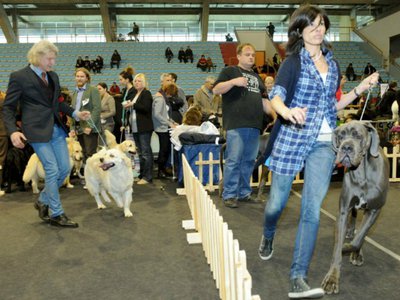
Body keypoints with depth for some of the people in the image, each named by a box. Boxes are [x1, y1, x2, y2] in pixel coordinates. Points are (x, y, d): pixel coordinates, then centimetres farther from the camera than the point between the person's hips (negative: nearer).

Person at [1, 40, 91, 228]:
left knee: (65, 169, 7)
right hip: (37, 131, -7)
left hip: (57, 129, 7)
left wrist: (75, 113, 9)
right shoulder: (19, 76, -6)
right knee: (52, 170, -6)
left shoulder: (53, 76, 12)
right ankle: (56, 214, 9)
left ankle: (43, 201, 29)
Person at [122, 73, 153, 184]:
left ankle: (147, 177, -4)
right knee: (140, 153, 12)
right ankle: (142, 174, 19)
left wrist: (133, 104, -14)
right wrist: (128, 106, 7)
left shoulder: (146, 93, -4)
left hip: (144, 128, -9)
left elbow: (146, 108, -17)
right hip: (136, 128, 9)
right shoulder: (135, 94, 20)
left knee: (146, 152, -7)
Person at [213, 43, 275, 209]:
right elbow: (216, 90, -3)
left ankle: (244, 192, 18)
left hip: (254, 125, 6)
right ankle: (229, 195, -2)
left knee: (249, 161, 8)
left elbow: (264, 100, 29)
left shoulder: (256, 77, 27)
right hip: (236, 124, -6)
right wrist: (233, 82, -16)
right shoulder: (230, 70, 8)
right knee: (233, 160, -9)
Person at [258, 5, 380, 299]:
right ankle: (268, 236, 42)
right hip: (291, 138, -4)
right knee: (277, 201, 7)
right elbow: (276, 96, -20)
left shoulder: (332, 62, 14)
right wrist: (288, 111, -41)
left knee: (312, 210, -4)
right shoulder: (293, 61, -3)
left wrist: (361, 88, 10)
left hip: (324, 143, 4)